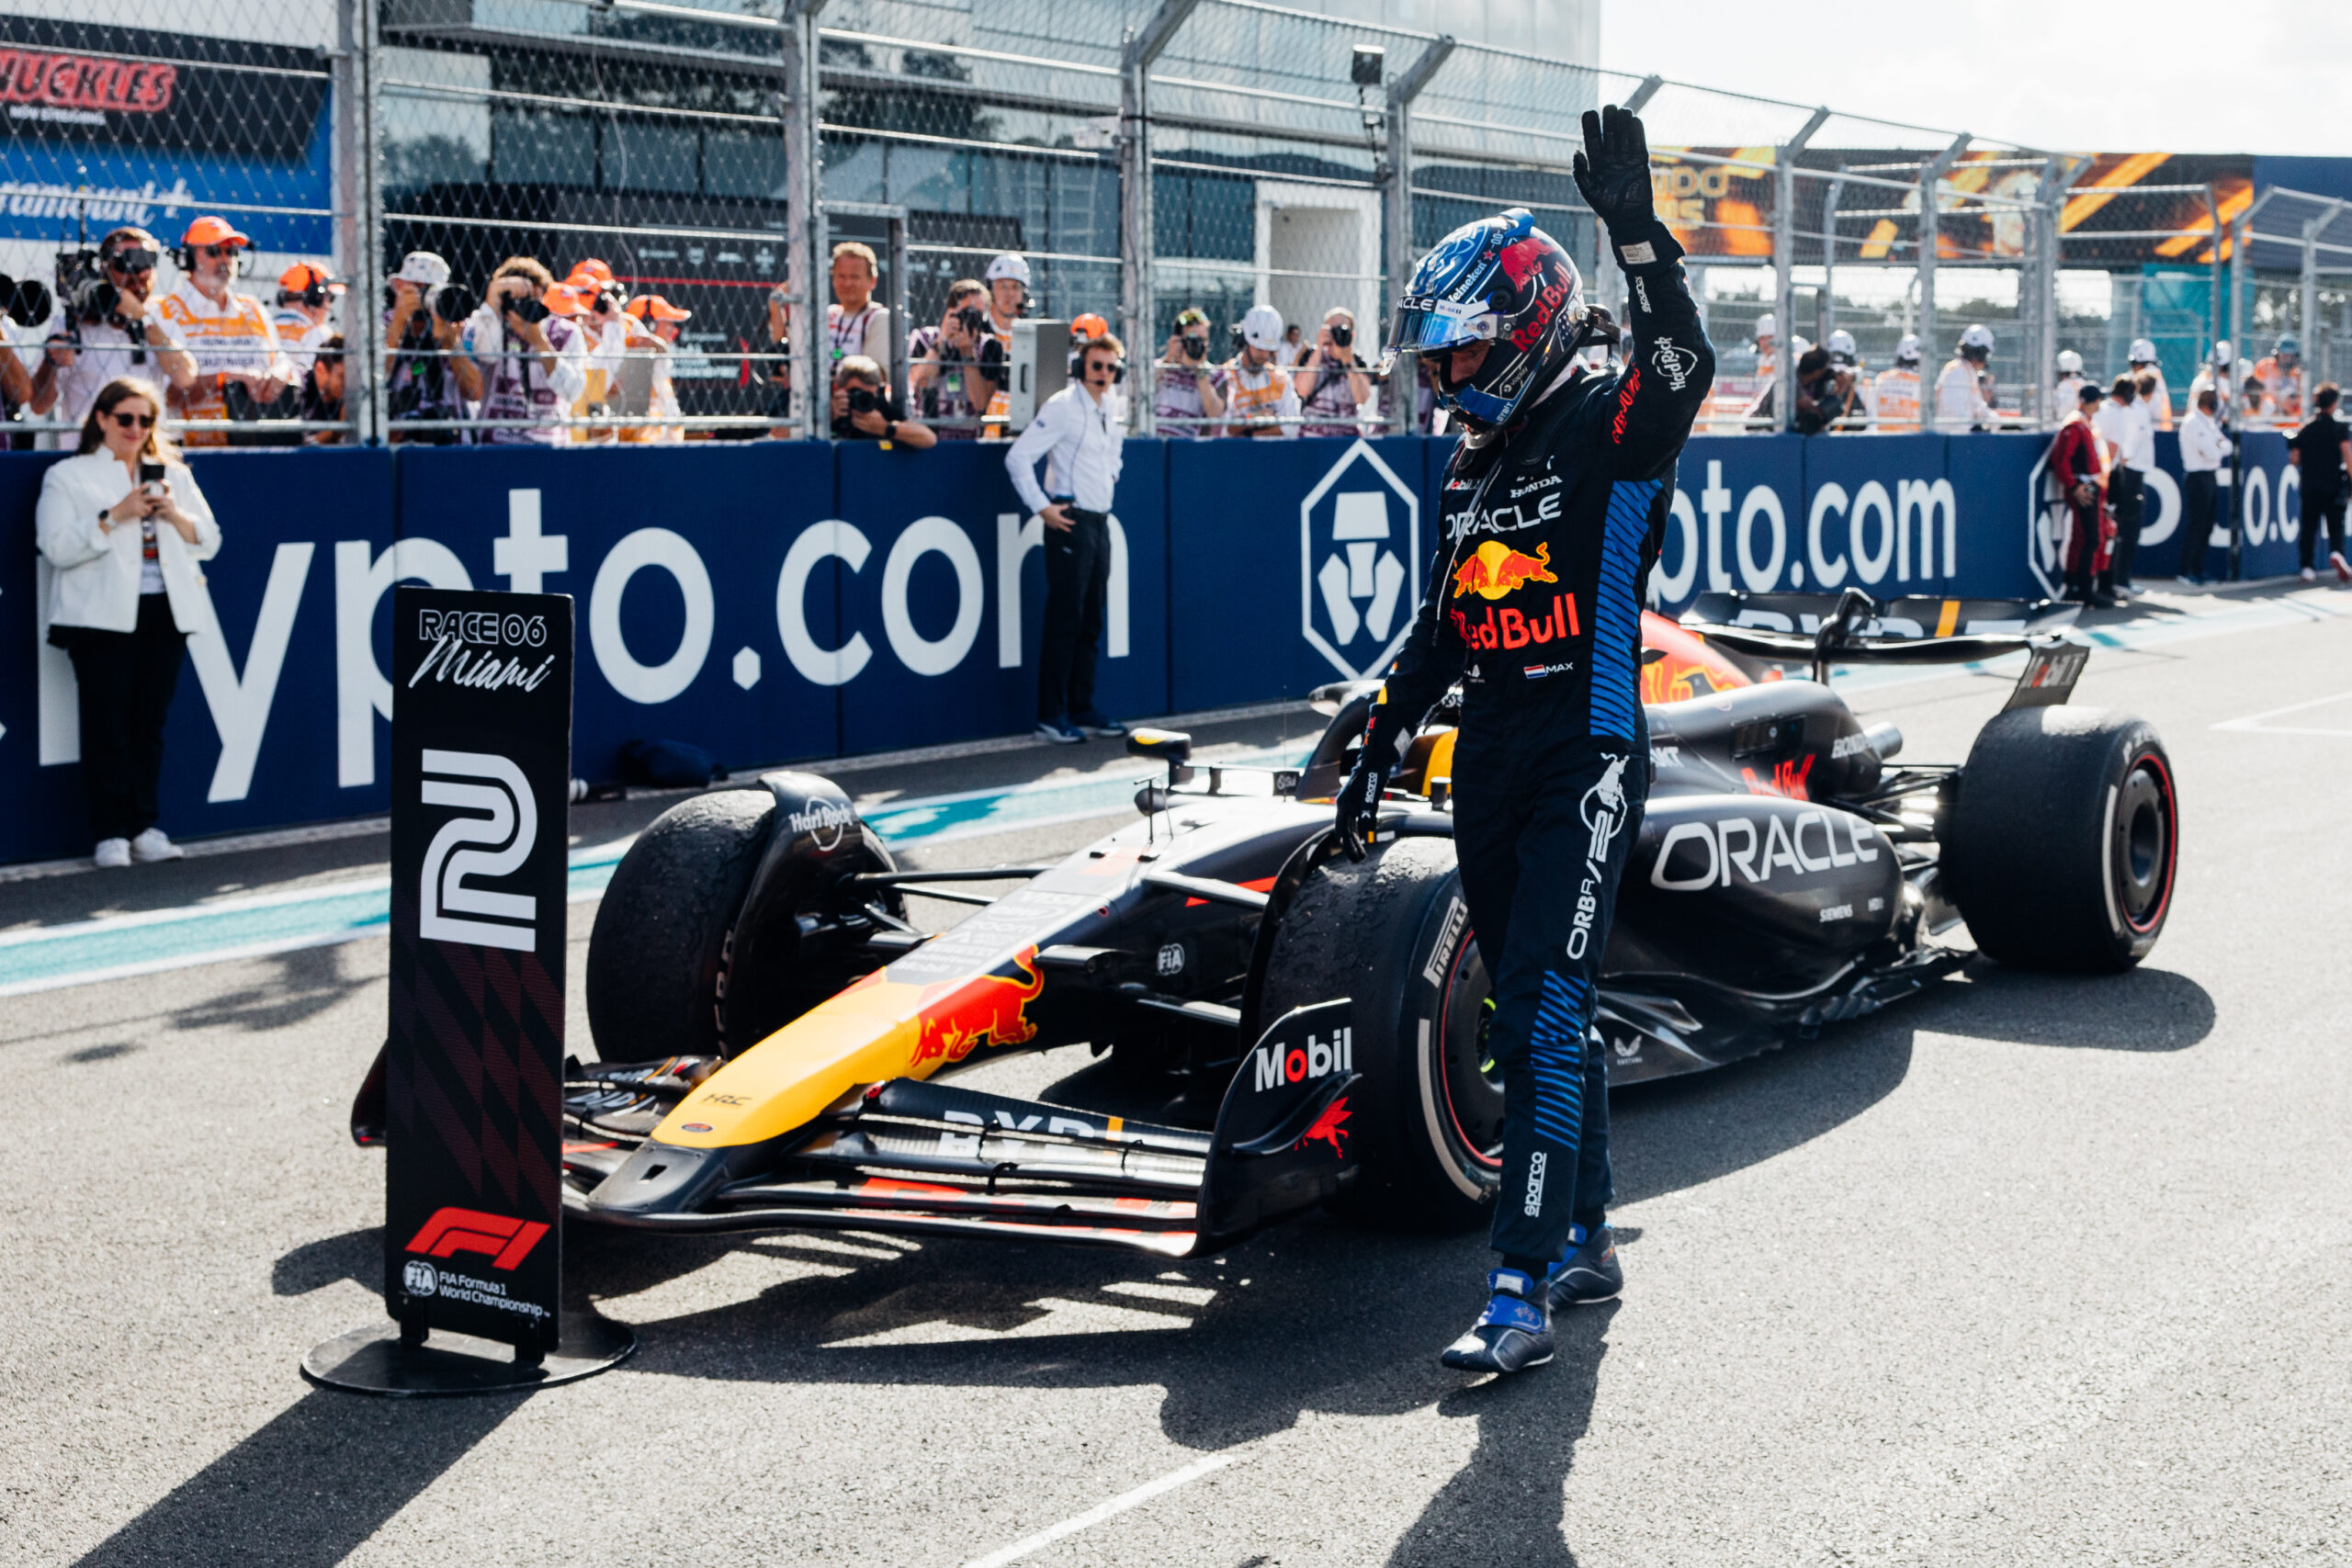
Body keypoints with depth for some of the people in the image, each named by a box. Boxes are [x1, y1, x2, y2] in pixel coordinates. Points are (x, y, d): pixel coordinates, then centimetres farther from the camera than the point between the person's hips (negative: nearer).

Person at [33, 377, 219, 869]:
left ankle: (145, 828, 11)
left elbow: (208, 541, 14)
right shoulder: (68, 477, 4)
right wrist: (115, 516, -15)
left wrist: (175, 515, -5)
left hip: (164, 614, 4)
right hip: (102, 619, -4)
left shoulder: (173, 475, 17)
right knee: (106, 726, -6)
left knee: (150, 723, 5)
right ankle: (110, 833, -3)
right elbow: (57, 547, -8)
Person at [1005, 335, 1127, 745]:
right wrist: (1042, 508, -16)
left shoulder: (1107, 410, 12)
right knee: (1064, 623, -7)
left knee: (1090, 623, 10)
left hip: (1100, 522, 8)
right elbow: (1018, 457, -16)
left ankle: (1082, 709, 17)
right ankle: (1051, 714, -2)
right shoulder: (1061, 406, -11)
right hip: (1070, 522, -8)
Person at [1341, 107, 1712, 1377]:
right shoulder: (1473, 459, 15)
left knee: (1542, 1013, -14)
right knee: (1533, 1017, 14)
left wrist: (1635, 230, -39)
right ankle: (1585, 1241, 27)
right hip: (1489, 766, 8)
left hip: (1586, 767, -8)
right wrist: (1380, 746, 23)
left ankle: (1523, 1293, -13)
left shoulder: (1610, 431, -8)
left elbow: (1683, 370, -31)